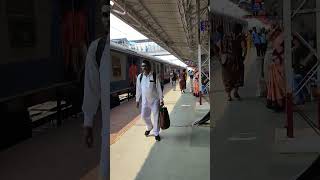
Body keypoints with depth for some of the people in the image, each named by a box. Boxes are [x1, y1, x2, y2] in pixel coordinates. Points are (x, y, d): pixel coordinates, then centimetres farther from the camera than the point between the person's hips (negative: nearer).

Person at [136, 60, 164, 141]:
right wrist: (137, 100, 8)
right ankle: (149, 127, 39)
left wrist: (161, 100, -7)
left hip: (155, 100, -3)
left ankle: (156, 133, 19)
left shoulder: (154, 76, -12)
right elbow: (138, 89, 5)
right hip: (145, 100, 3)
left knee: (156, 116, 2)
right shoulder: (140, 77, -3)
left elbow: (159, 88, -8)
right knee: (144, 115, 9)